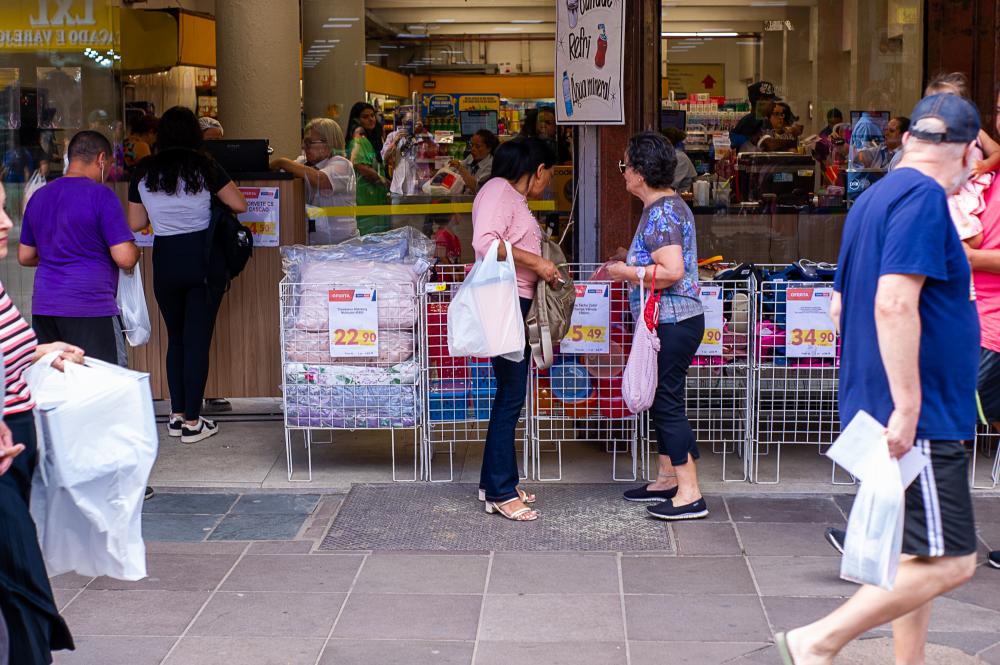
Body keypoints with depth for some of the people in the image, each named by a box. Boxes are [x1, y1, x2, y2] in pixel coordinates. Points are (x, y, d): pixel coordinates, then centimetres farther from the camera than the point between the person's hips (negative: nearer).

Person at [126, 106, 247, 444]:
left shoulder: (143, 172, 2)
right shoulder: (204, 167, -5)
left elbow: (135, 223, 8)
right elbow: (239, 205, -2)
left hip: (165, 260, 2)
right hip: (203, 257, -2)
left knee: (175, 338, 17)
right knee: (198, 339, 2)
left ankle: (177, 415, 19)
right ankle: (192, 422, 3)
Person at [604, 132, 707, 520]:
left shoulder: (662, 213, -18)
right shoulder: (666, 205, 14)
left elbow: (671, 271, -27)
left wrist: (627, 272, -15)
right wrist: (631, 262, 17)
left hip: (673, 323, -11)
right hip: (669, 322, 11)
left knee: (667, 402, -7)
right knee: (662, 401, 17)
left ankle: (690, 495, -4)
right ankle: (667, 479, 28)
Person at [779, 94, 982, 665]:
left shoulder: (874, 198, 15)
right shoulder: (924, 197, -13)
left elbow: (840, 307, 22)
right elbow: (895, 304, -25)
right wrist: (907, 406, -25)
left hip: (899, 416, 10)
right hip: (920, 419, -10)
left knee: (918, 557, 15)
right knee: (950, 563, -8)